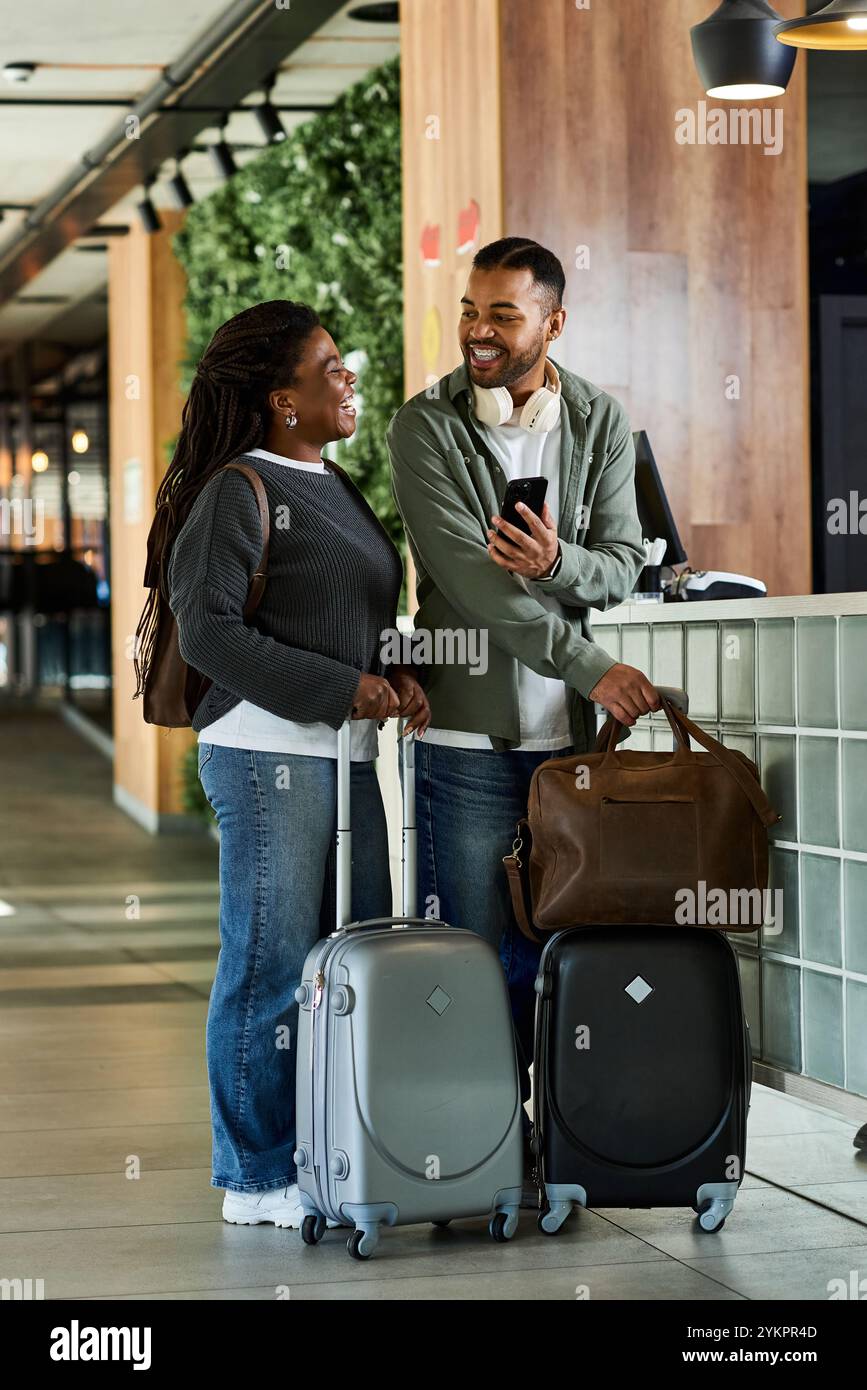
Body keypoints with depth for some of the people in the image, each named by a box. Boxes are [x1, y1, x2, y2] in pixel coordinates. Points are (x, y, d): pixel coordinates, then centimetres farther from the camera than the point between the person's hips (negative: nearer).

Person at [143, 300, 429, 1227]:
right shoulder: (239, 492, -9)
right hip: (269, 757, -9)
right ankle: (257, 1180, 7)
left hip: (345, 757, 9)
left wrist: (395, 678, 5)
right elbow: (208, 632, -17)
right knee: (272, 968, -3)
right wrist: (343, 688, -17)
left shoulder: (336, 490, 18)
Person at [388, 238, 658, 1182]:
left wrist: (556, 563, -21)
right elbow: (467, 581, -14)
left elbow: (623, 567, 3)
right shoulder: (426, 426, -4)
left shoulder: (600, 424, 8)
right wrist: (594, 667, -16)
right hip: (470, 732, -3)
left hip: (573, 730, 3)